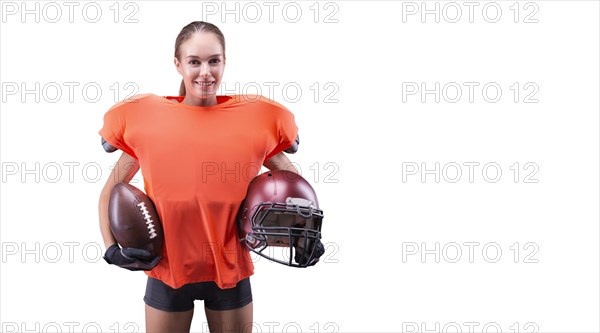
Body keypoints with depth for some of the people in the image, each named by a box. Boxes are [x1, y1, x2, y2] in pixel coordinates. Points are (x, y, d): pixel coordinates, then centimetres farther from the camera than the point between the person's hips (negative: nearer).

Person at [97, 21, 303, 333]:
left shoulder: (255, 117, -4)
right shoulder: (145, 117, -4)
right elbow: (112, 189, 7)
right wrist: (111, 248, -4)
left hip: (230, 270, 0)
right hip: (167, 269, 0)